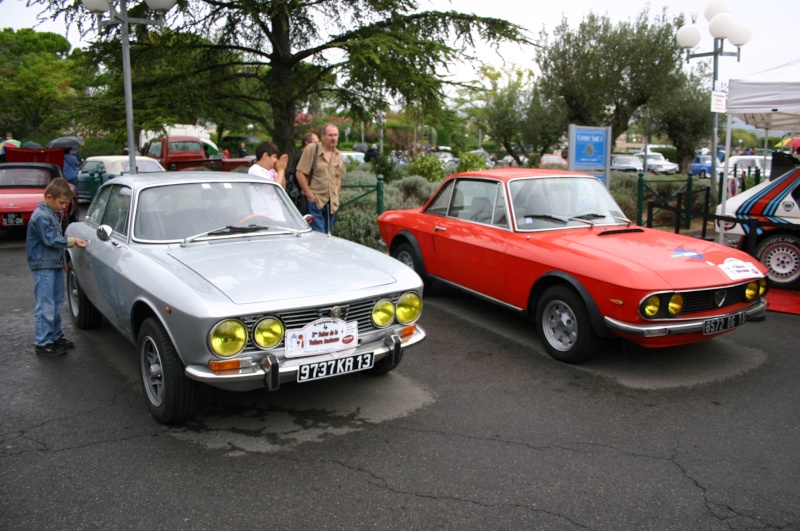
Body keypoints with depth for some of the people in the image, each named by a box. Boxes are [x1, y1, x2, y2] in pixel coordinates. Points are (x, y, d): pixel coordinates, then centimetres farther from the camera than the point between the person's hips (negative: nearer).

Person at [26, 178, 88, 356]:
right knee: (46, 306, -7)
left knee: (56, 303, 16)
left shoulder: (54, 214, 14)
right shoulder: (41, 216, -17)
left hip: (55, 264, 10)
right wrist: (73, 241, -17)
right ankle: (43, 344, -2)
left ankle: (55, 336, 27)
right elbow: (51, 240, -23)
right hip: (43, 265, -10)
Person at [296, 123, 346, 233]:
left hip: (332, 203, 6)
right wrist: (309, 194, -12)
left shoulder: (338, 155, 12)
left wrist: (336, 195, 11)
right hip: (315, 200, -6)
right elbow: (300, 173, -9)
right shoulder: (312, 150, -6)